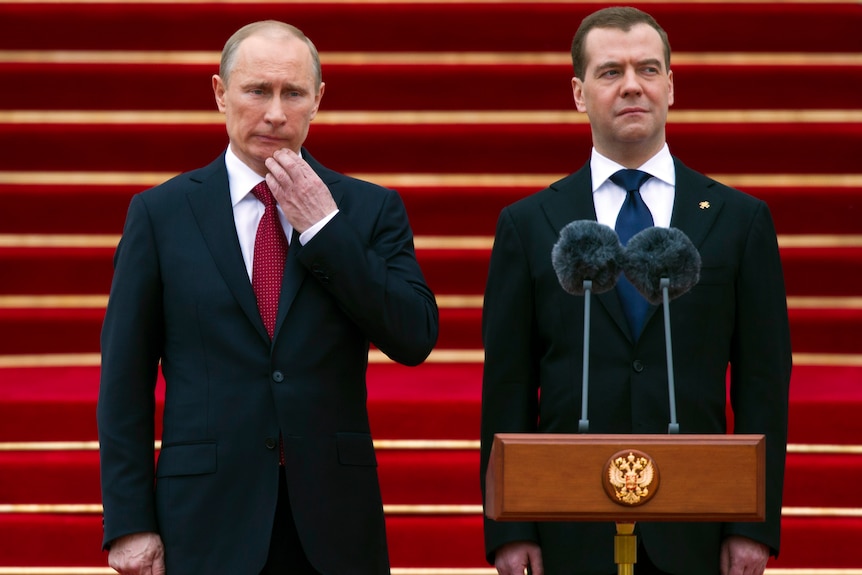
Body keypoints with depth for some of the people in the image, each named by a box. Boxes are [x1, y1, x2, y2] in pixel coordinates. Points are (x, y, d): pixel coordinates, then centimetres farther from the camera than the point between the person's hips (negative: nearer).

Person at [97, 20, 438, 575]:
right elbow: (126, 378, 2)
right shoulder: (161, 212, 3)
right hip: (208, 517, -1)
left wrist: (325, 227, -9)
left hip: (333, 521, 1)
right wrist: (129, 522, -4)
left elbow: (416, 340, -5)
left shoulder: (370, 209, 6)